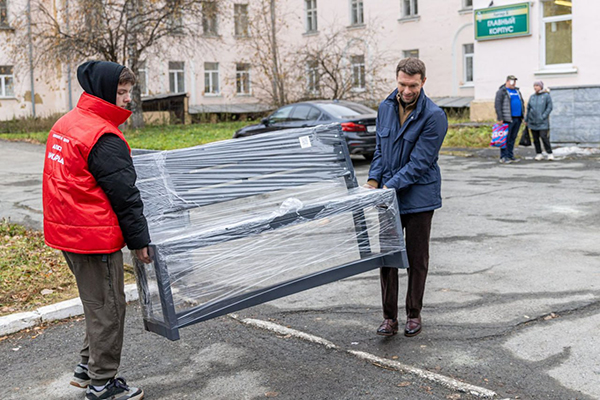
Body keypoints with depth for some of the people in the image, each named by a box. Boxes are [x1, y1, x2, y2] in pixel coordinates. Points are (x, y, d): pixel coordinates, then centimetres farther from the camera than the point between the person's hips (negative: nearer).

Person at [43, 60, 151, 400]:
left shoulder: (65, 124, 11)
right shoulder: (103, 136, -19)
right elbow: (124, 194, -18)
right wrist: (139, 240, -10)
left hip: (67, 231, 10)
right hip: (95, 237, -10)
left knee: (97, 304, 22)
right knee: (108, 308, 3)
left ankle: (88, 366, 34)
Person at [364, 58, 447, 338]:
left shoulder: (434, 116, -13)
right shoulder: (385, 108, 5)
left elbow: (420, 162, -17)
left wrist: (389, 187, -22)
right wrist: (373, 181, -4)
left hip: (418, 196, -4)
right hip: (388, 196, 4)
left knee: (417, 259, 8)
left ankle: (414, 315, 23)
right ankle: (389, 317, 14)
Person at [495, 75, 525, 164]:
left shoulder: (517, 91, 19)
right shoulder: (501, 92, -4)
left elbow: (522, 103, 25)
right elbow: (497, 105, -11)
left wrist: (523, 115, 15)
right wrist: (500, 119, -17)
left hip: (517, 119, 7)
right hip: (507, 119, -7)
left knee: (513, 138, 10)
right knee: (506, 139, -6)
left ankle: (510, 156, 15)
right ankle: (503, 157, -2)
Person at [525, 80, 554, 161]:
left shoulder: (546, 95, -2)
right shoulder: (532, 97, 10)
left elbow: (549, 107, -5)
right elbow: (528, 108, 14)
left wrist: (543, 116, -14)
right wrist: (526, 119, 11)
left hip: (542, 122, -4)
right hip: (532, 121, 4)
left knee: (544, 137, -12)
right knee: (535, 138, 4)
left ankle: (550, 153, -1)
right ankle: (539, 154, 12)